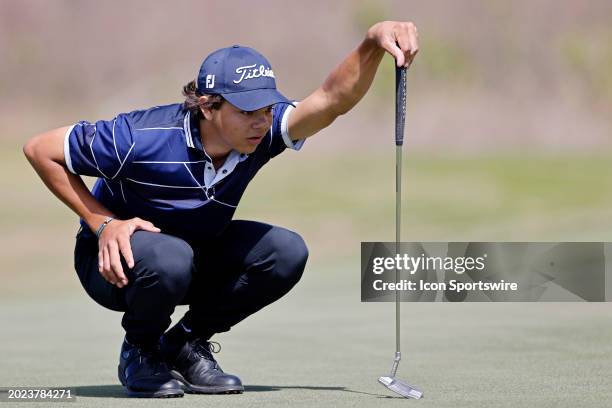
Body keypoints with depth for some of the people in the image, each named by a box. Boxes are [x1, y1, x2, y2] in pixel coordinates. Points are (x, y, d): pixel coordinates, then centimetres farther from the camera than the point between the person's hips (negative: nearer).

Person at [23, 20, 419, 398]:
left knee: (286, 252, -17)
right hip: (116, 258, -5)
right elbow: (40, 149, -20)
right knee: (170, 258, -39)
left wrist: (373, 42, -53)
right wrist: (104, 223, -24)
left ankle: (186, 344, 2)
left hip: (198, 250, 5)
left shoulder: (262, 130, -18)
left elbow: (333, 99, -35)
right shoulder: (141, 137, -29)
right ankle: (140, 352, -6)